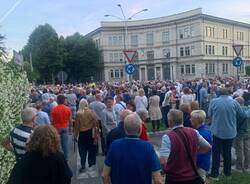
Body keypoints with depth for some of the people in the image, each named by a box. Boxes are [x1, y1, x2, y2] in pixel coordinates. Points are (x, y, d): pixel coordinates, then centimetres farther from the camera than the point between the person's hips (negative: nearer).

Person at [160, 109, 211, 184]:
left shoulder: (167, 137, -21)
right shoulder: (193, 132, -5)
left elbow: (163, 162, -27)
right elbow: (208, 147, 8)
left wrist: (166, 170, -6)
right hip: (193, 176, 3)